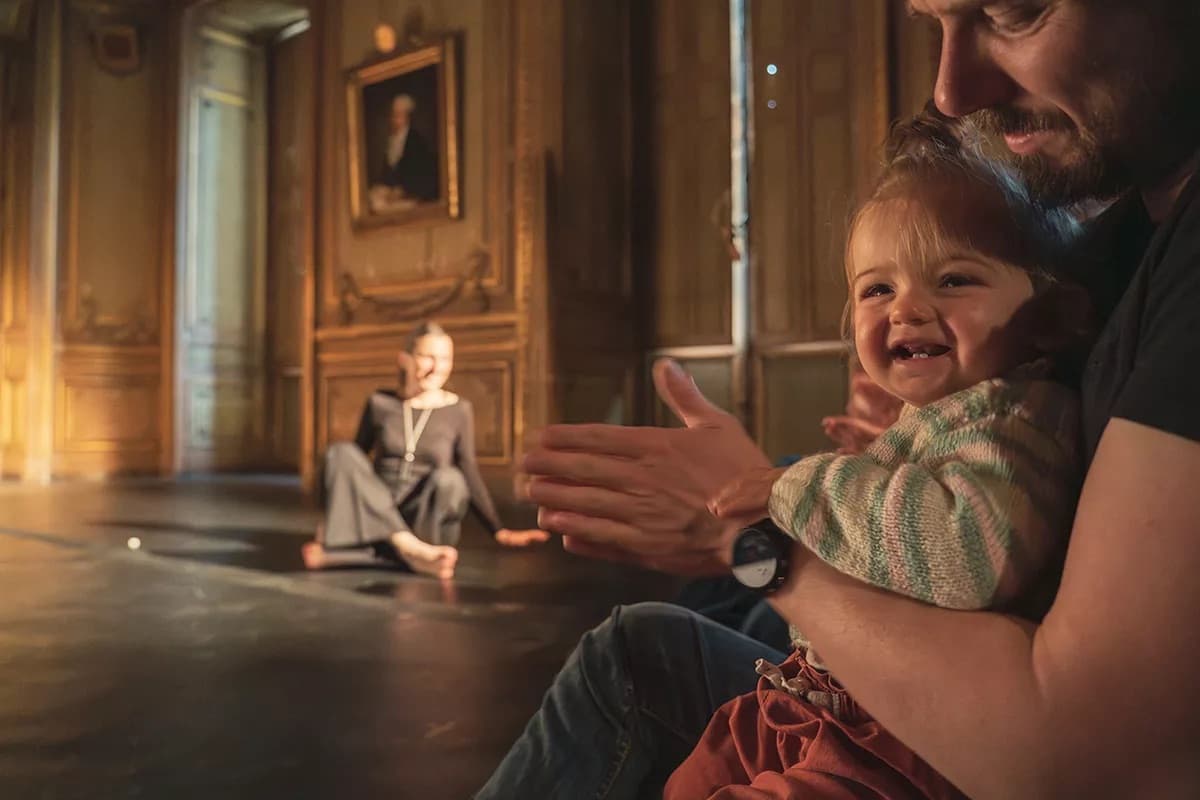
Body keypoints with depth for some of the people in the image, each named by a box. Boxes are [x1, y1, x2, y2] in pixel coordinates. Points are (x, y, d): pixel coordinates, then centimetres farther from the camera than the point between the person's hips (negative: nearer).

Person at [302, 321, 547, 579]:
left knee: (448, 478, -32)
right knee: (341, 452, -22)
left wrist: (500, 532, -4)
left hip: (426, 521, -1)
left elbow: (469, 475, 4)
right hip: (376, 521, 1)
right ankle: (413, 550, -33)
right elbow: (352, 465, 9)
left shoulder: (459, 410, 1)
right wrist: (330, 522, 0)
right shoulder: (380, 403, 3)